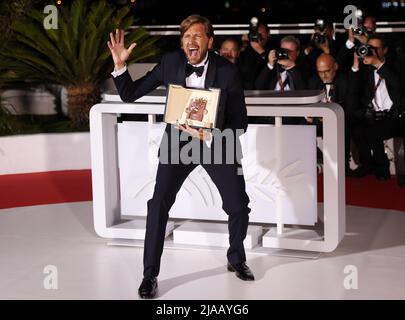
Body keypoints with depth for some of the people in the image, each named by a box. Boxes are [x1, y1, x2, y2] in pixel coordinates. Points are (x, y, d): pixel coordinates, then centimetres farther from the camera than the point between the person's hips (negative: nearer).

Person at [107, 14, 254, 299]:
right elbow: (130, 95, -4)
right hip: (178, 140, 0)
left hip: (217, 141, 0)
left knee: (239, 206, 0)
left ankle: (236, 259, 30)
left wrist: (209, 136, -29)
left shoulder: (228, 71, -16)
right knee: (159, 204, -13)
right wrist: (120, 65, -20)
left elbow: (241, 122, -14)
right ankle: (150, 274, 1)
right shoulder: (170, 63, -10)